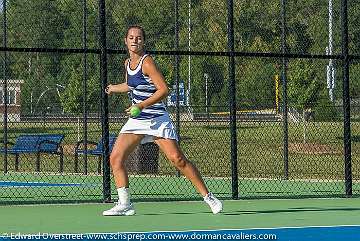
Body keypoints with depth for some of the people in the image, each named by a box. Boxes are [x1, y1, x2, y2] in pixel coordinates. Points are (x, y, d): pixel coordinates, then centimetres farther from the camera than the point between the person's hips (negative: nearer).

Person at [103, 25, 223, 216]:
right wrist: (113, 89, 41)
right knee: (115, 158, -6)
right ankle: (124, 204, -1)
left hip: (157, 119, -7)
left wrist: (141, 106, -25)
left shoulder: (146, 62, -13)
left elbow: (164, 90, -20)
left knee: (177, 159, -14)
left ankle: (208, 197, -6)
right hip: (137, 121, 7)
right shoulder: (128, 63, 10)